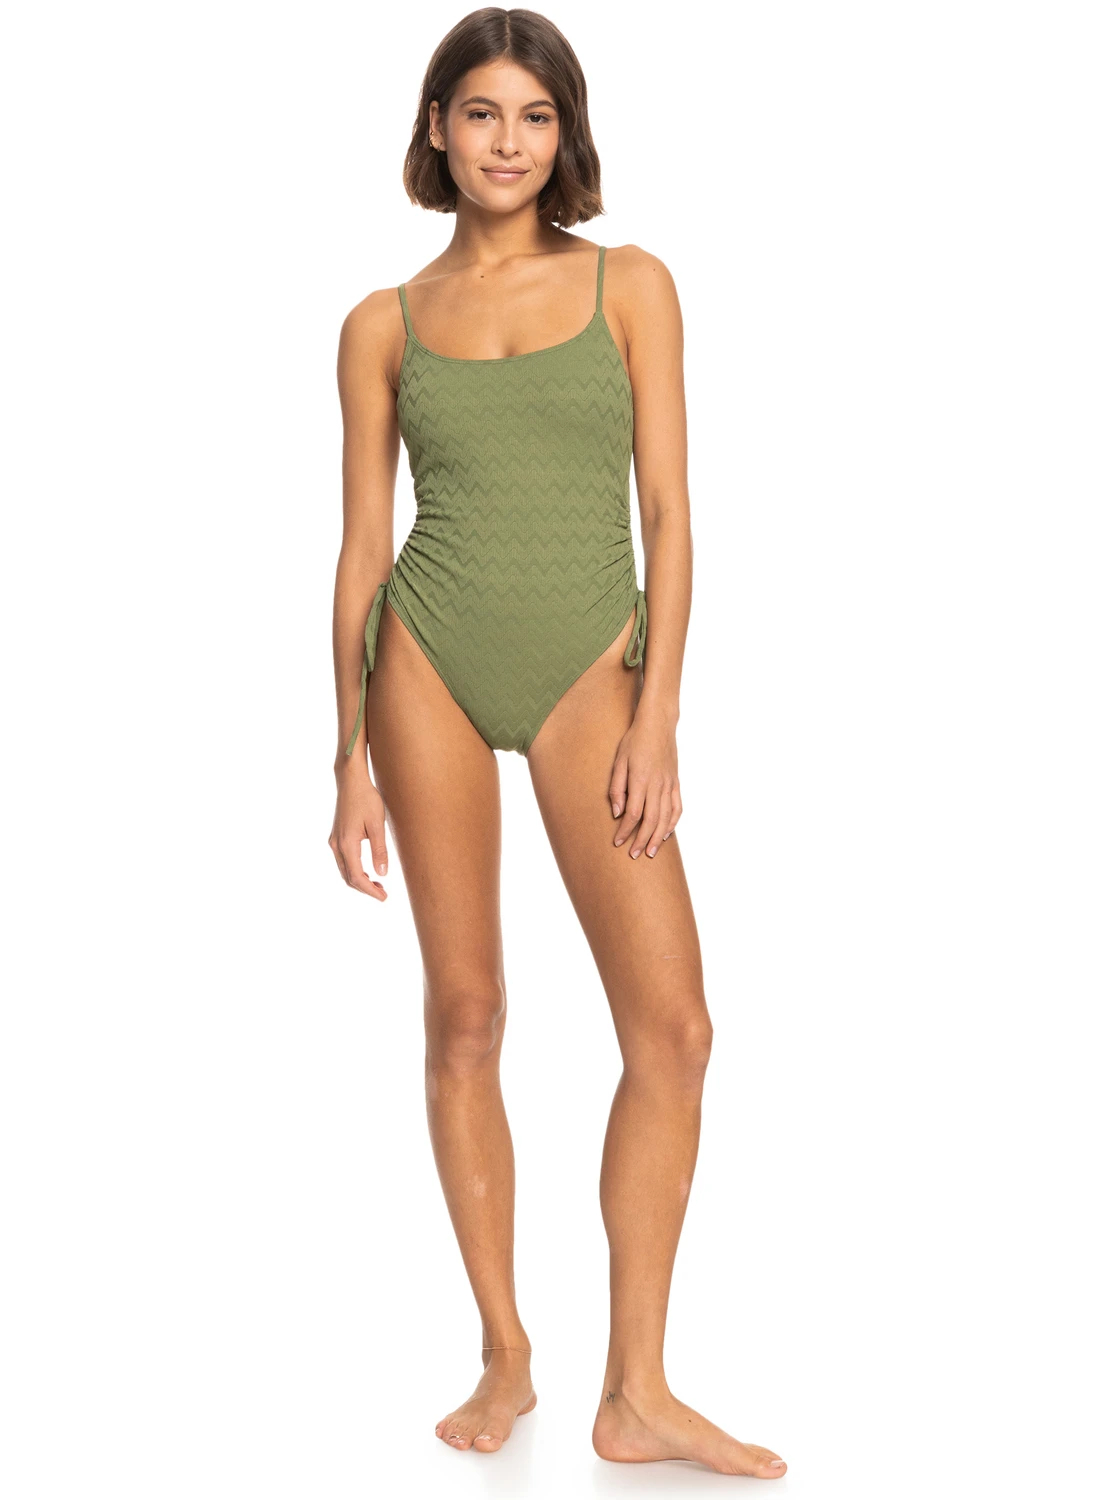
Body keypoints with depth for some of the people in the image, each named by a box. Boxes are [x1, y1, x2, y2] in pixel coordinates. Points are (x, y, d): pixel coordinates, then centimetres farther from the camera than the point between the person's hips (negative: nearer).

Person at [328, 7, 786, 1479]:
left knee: (673, 1023, -7)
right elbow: (363, 544, 6)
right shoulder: (385, 324, 7)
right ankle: (505, 1358, 18)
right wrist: (354, 756, 1)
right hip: (432, 655, 0)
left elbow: (667, 513, 0)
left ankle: (637, 1394, 4)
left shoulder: (630, 285, 5)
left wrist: (658, 718, -9)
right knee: (466, 1011, 3)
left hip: (589, 661, 0)